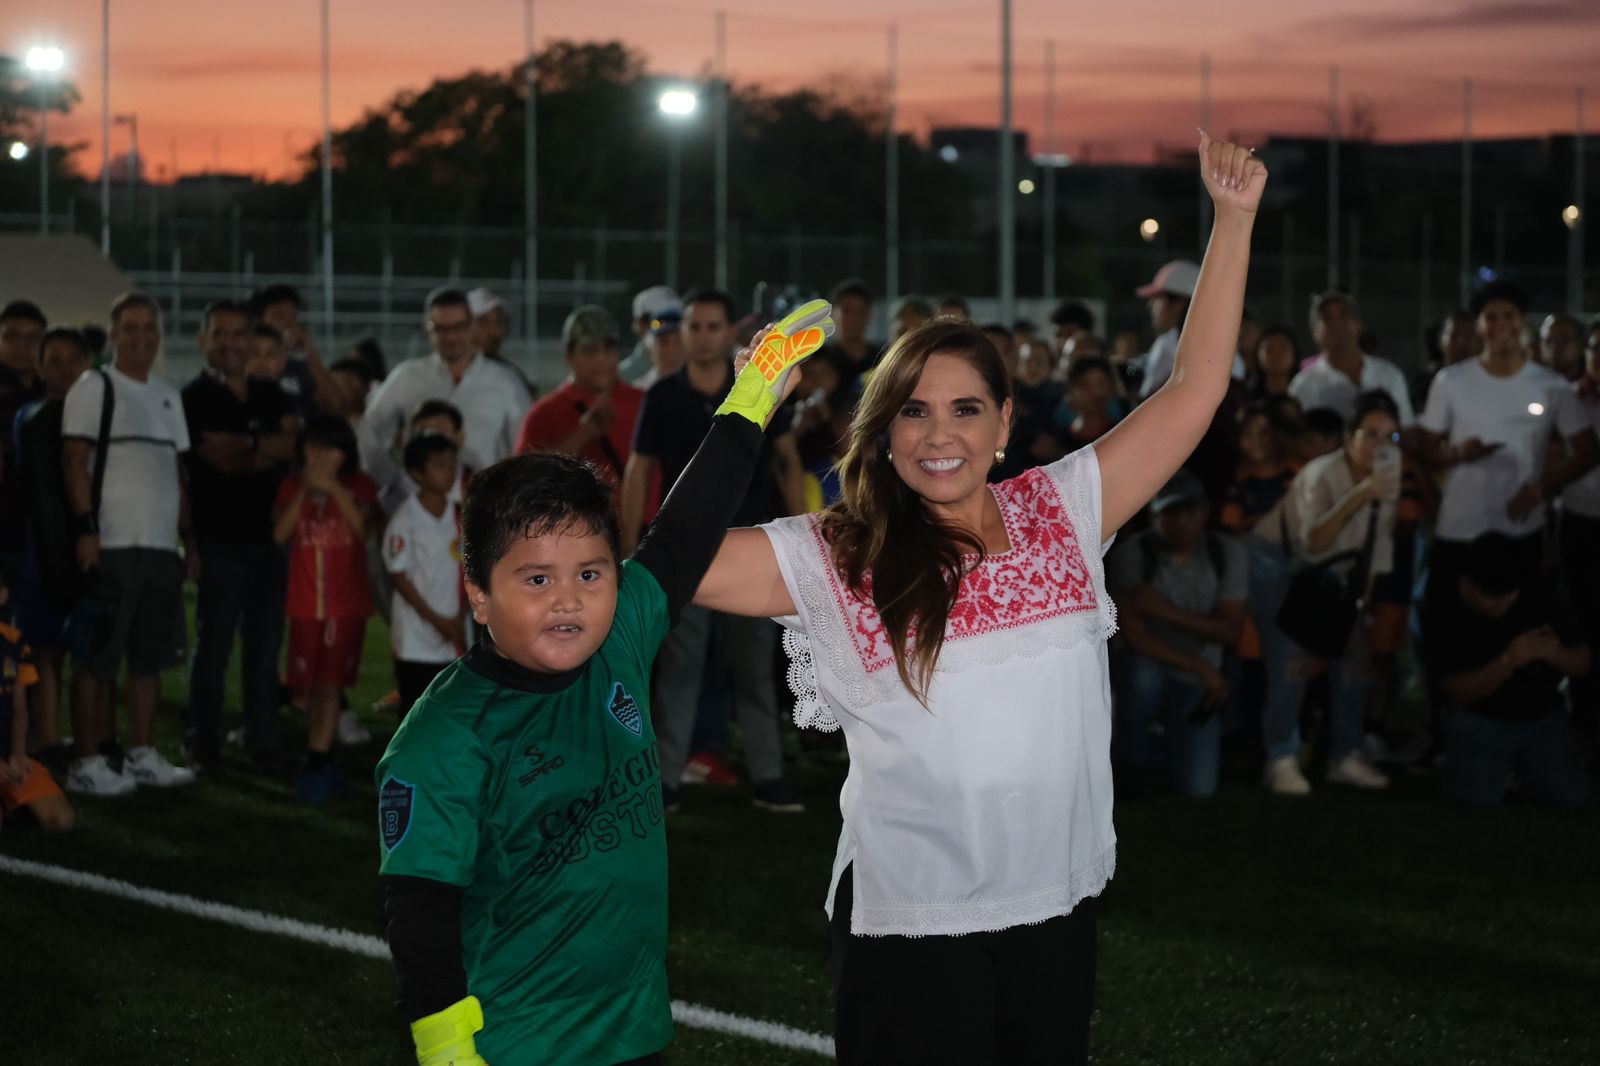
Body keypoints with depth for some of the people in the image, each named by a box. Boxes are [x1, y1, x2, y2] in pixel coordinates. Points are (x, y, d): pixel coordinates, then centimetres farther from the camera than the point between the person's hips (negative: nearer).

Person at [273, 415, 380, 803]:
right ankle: (323, 765, 17)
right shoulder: (292, 486, 6)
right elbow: (280, 533, -9)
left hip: (346, 603, -3)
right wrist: (305, 490, -16)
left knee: (329, 684, -8)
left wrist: (333, 487, -23)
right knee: (310, 687, 7)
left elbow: (361, 525, -18)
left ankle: (317, 765, -9)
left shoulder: (358, 486, 1)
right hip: (305, 602, 3)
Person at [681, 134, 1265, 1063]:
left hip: (1056, 908, 3)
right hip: (911, 924, -3)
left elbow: (1196, 388, 5)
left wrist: (1234, 221, 0)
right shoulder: (837, 559, -5)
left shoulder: (1064, 513, 3)